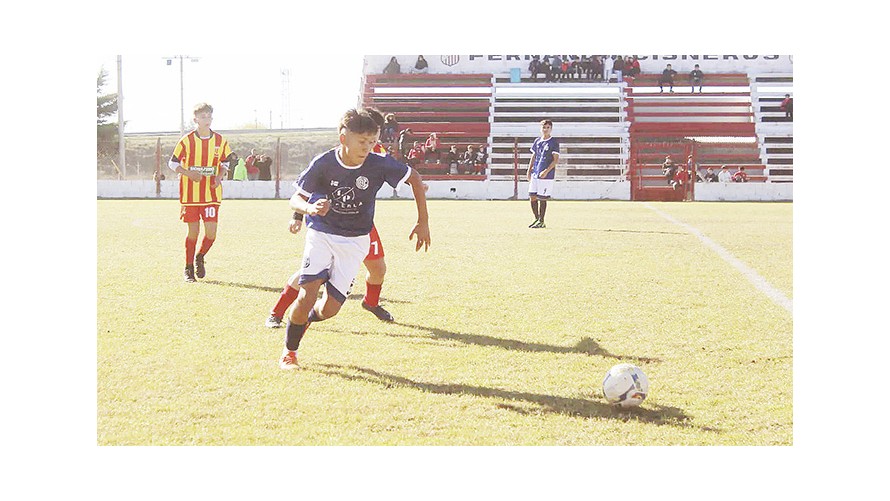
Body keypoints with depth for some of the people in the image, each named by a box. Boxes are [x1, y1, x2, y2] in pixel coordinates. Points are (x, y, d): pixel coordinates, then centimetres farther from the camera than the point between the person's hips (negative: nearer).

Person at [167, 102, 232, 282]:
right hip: (190, 193, -2)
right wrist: (189, 173, -15)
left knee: (211, 232, -6)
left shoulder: (220, 141, 4)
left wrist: (219, 176, -5)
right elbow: (172, 163, 1)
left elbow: (225, 163, 16)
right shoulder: (186, 140, -4)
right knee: (193, 231, 1)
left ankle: (200, 257, 24)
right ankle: (188, 268, 16)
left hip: (211, 194, 2)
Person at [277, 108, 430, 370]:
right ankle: (289, 350, 6)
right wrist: (310, 208, -35)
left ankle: (308, 318, 33)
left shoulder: (379, 165, -17)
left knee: (330, 308, -5)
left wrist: (423, 223, -3)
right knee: (307, 295, -18)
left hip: (354, 241, 1)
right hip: (321, 233, -1)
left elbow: (414, 178, -2)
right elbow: (296, 198, -11)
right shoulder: (323, 163, -18)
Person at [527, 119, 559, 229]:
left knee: (542, 198, -3)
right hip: (535, 173, 6)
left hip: (547, 175, -6)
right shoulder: (537, 141, 12)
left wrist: (546, 171, -17)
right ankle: (537, 219, 19)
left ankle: (541, 222, 7)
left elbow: (556, 159, -10)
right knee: (532, 197, 5)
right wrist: (529, 171, 12)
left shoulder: (554, 142, -5)